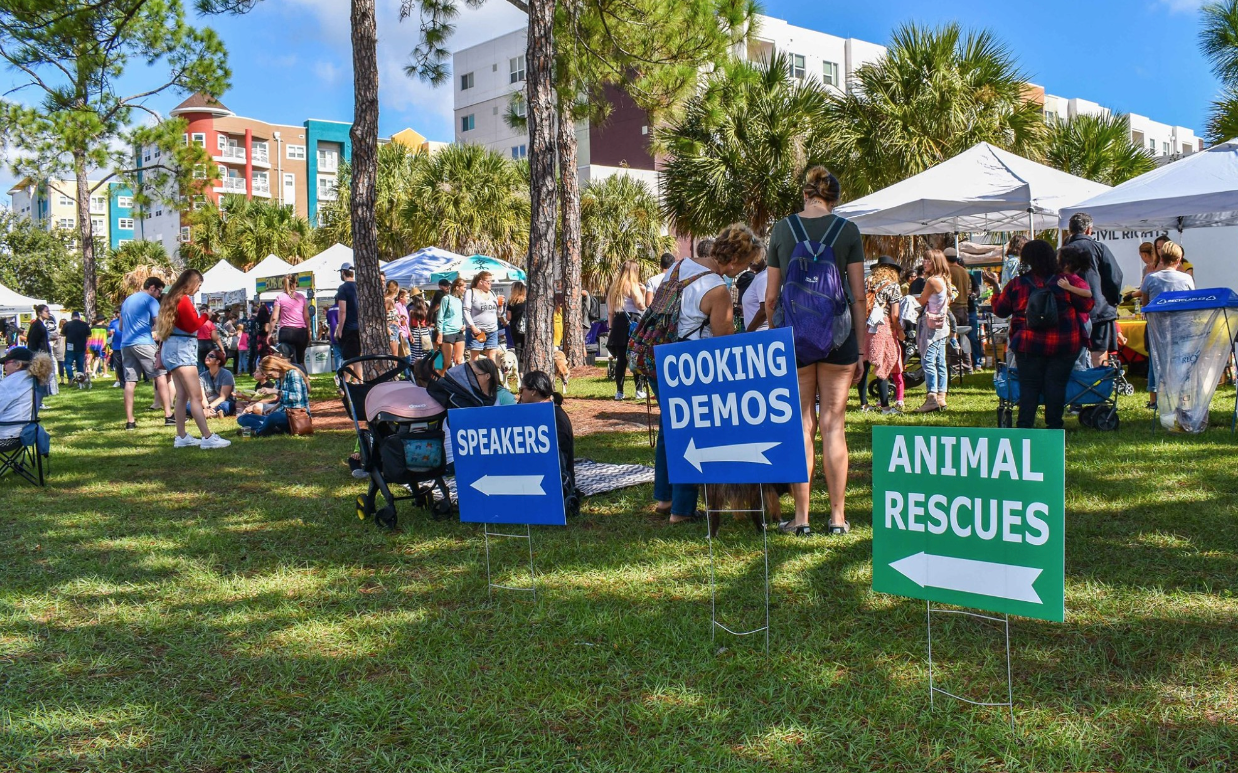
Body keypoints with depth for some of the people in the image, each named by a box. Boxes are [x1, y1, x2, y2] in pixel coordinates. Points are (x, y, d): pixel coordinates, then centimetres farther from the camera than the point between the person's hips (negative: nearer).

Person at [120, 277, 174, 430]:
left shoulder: (127, 301, 24)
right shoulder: (150, 300, 0)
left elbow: (121, 327, 31)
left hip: (126, 344, 7)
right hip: (144, 343, -7)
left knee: (129, 382, 3)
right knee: (160, 375, -4)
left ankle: (129, 421, 1)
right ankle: (168, 416, -10)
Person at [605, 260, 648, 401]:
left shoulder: (614, 287, 15)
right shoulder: (632, 285, -4)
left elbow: (610, 310, 14)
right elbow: (641, 305, -12)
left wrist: (611, 326, 17)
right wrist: (643, 291, 0)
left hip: (618, 323, 6)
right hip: (633, 323, -6)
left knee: (621, 359, 6)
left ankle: (619, 392, 7)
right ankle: (639, 391, -2)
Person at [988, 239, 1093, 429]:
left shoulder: (1016, 284, -3)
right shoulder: (1067, 281, -5)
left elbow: (1000, 310, 8)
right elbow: (1087, 304, -2)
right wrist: (1083, 283, 11)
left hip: (1029, 344, 1)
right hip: (1064, 345, -1)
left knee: (1029, 385, 6)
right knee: (1056, 384, 5)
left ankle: (1024, 426, 3)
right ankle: (1054, 425, 7)